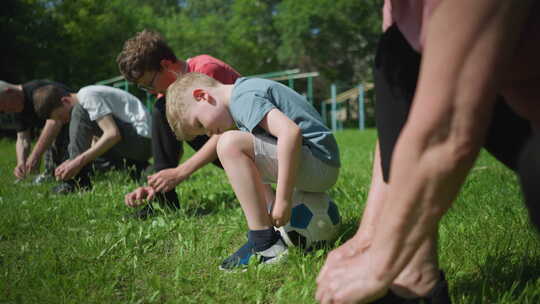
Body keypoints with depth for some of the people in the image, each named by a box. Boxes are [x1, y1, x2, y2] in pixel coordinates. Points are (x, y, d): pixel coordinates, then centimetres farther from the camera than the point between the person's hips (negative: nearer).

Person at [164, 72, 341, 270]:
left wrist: (282, 200, -25)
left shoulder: (243, 98, -13)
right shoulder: (246, 88, 17)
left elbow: (291, 131, -28)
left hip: (320, 162, -11)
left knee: (231, 144, -21)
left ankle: (265, 244, -19)